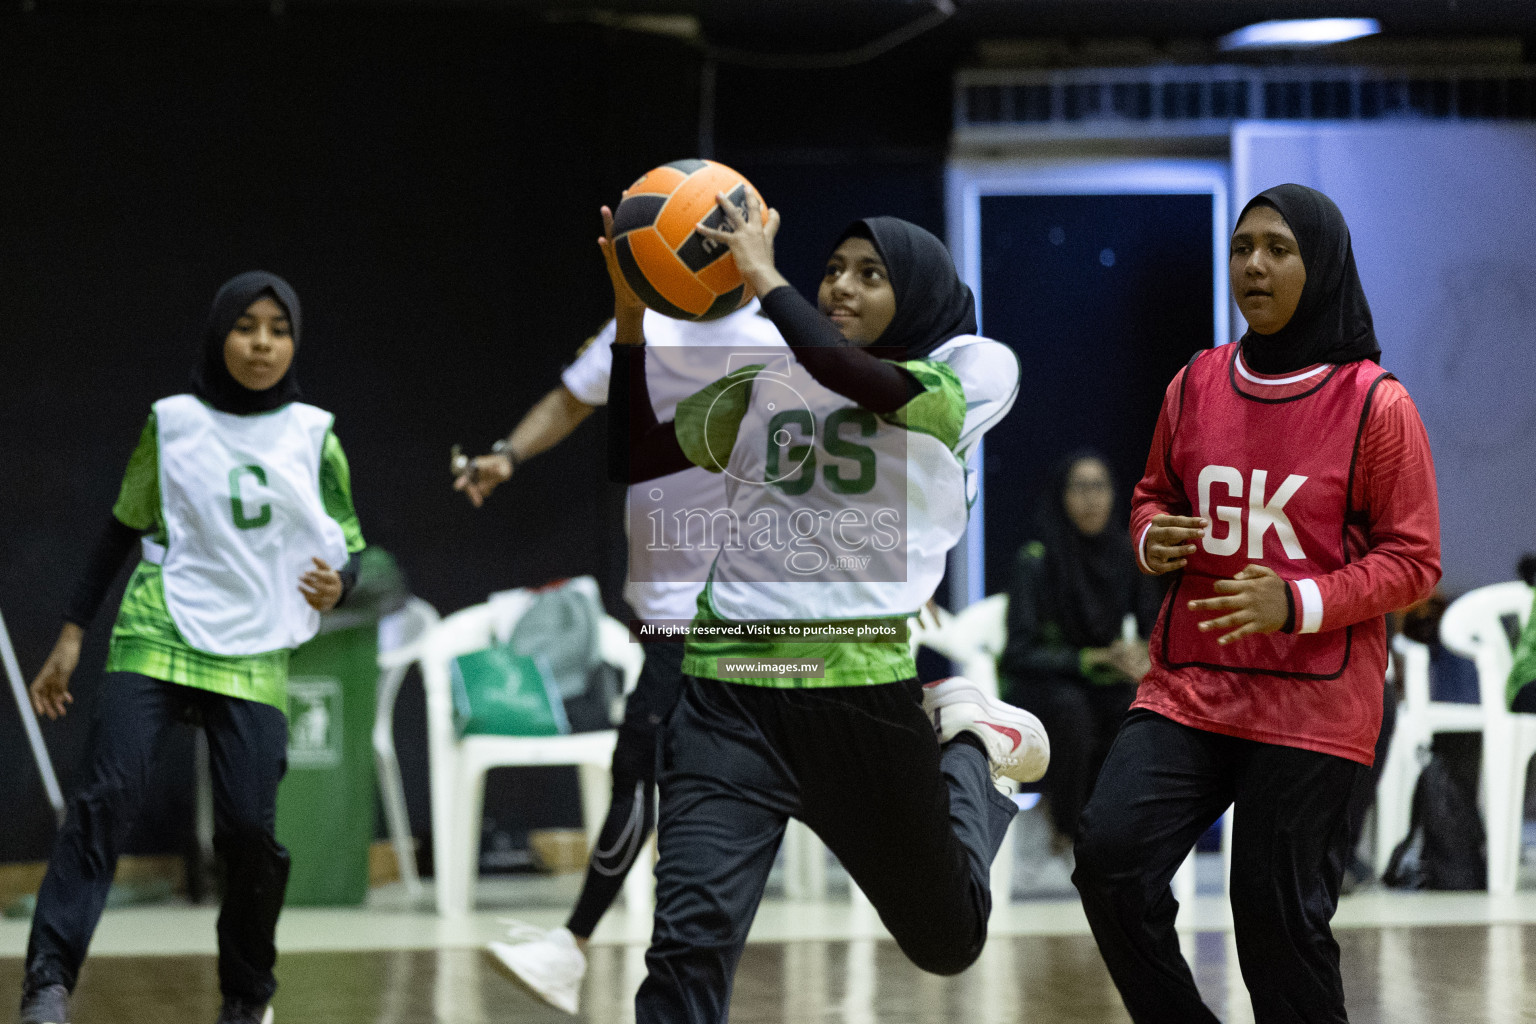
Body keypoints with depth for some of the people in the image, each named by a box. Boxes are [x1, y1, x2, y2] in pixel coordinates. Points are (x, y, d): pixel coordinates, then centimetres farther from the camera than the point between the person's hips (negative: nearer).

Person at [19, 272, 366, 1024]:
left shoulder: (313, 436, 7)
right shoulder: (171, 423, 5)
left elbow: (349, 550, 12)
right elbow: (124, 530, 13)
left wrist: (335, 584, -12)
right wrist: (72, 634, 11)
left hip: (253, 655, 1)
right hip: (155, 639, -1)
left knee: (249, 827, -9)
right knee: (107, 793, -18)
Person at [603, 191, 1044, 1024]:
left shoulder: (955, 385, 0)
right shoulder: (763, 383, 13)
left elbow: (855, 377, -20)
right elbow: (633, 458, 15)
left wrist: (762, 279, -9)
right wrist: (631, 319, 5)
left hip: (864, 683, -2)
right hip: (730, 684, 2)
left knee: (947, 942, 18)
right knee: (688, 944, -16)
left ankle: (966, 748, 45)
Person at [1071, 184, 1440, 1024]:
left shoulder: (1375, 405, -6)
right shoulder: (1196, 385, 7)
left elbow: (1413, 561, -4)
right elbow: (1154, 498, 22)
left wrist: (1298, 602, -19)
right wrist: (1152, 539, -3)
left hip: (1313, 703, -4)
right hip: (1189, 685, 4)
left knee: (1279, 915, -3)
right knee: (1109, 856, -13)